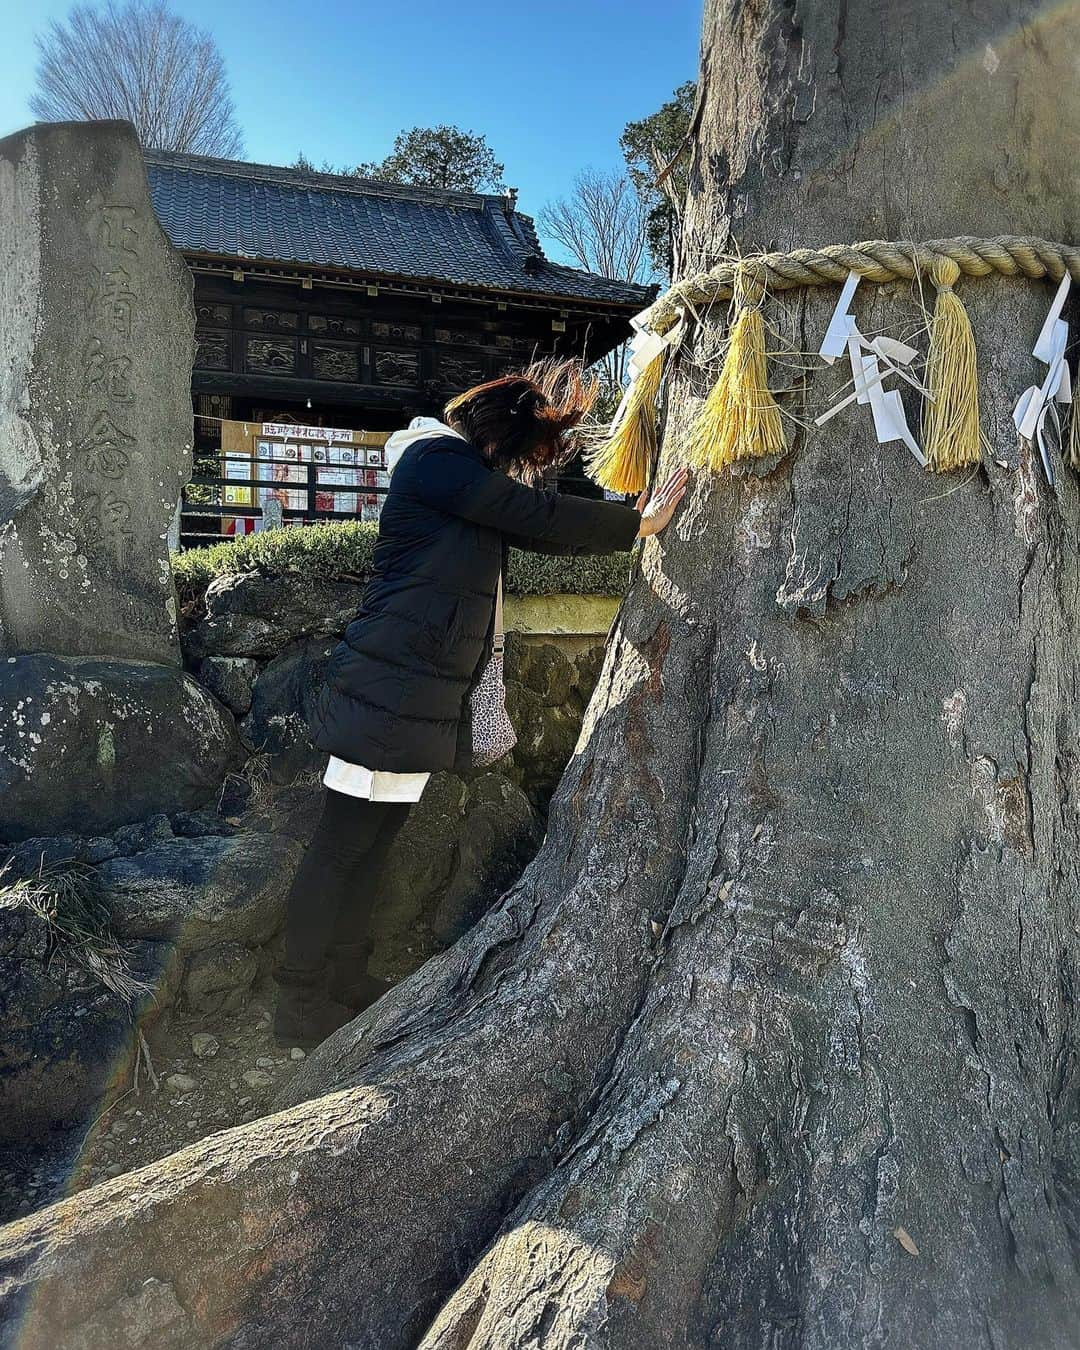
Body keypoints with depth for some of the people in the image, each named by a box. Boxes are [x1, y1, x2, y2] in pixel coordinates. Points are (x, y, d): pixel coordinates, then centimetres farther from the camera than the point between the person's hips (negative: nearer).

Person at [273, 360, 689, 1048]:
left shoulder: (475, 480, 20)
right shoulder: (438, 459, -10)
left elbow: (538, 529, 22)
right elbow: (541, 518, -12)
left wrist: (631, 516, 20)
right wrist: (638, 524, -1)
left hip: (425, 698, 10)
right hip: (392, 689, -10)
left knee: (371, 844, 15)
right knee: (341, 849, -2)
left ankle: (347, 977, 27)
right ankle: (299, 1004, 10)